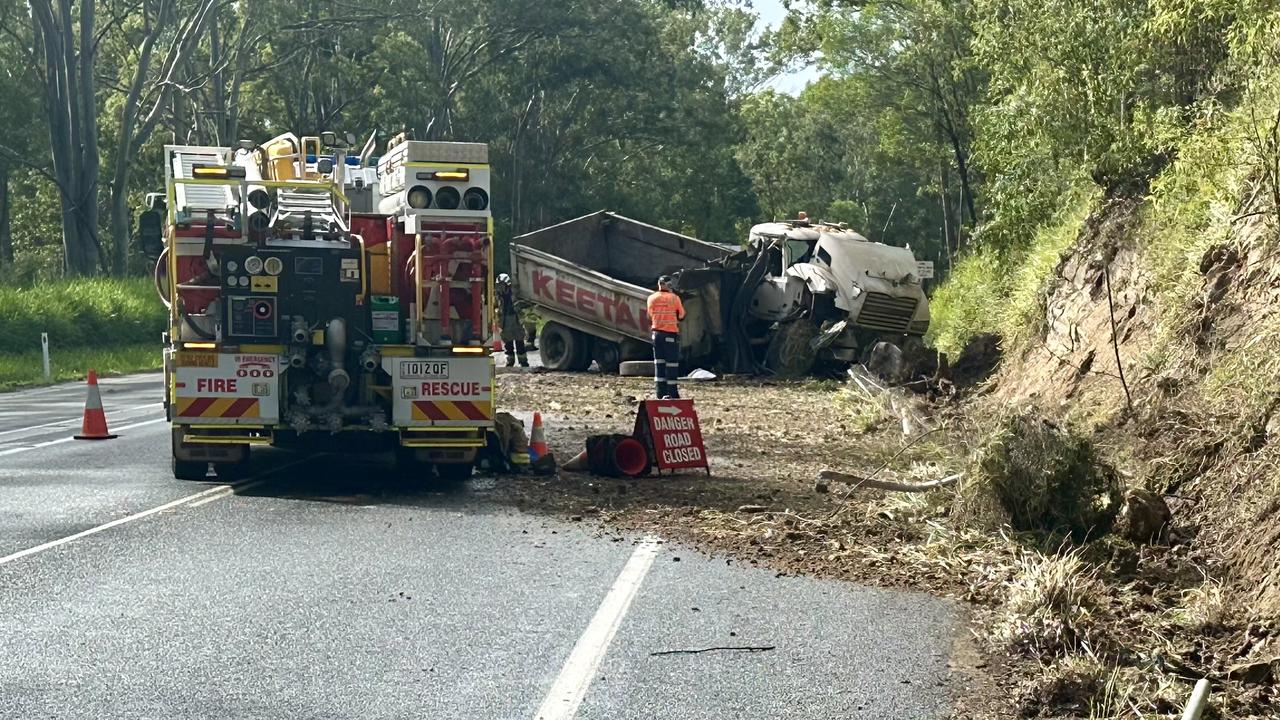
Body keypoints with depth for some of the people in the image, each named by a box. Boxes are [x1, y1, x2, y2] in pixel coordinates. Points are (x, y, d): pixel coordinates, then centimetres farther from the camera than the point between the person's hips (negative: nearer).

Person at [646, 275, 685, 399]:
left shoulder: (651, 298, 3)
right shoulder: (674, 298, -7)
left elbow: (650, 316, 9)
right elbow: (681, 316, 0)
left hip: (657, 332, 4)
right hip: (671, 334, -4)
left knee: (659, 362, 9)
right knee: (672, 363, 1)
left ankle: (661, 393, 6)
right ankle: (672, 393, 0)